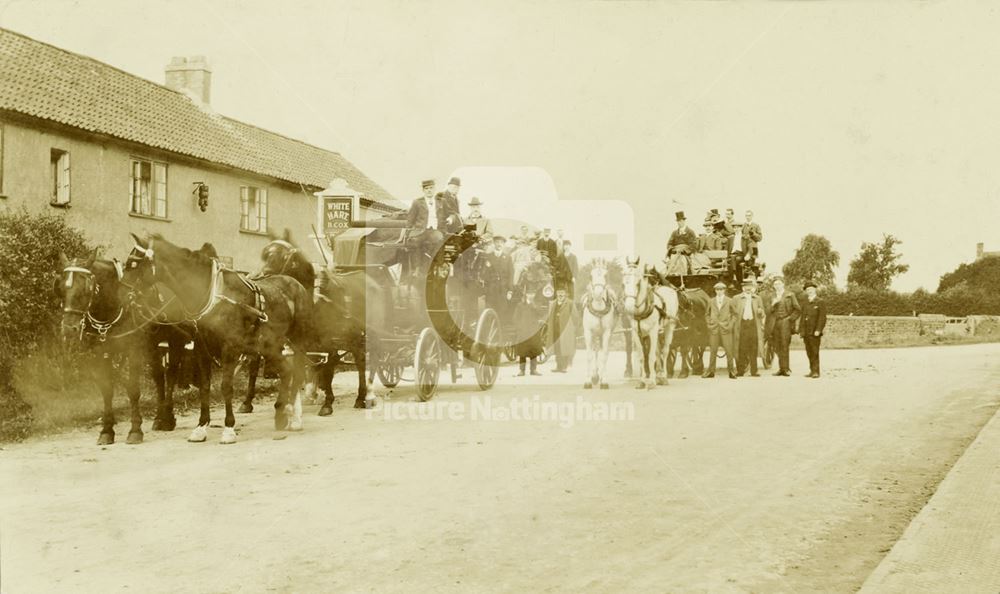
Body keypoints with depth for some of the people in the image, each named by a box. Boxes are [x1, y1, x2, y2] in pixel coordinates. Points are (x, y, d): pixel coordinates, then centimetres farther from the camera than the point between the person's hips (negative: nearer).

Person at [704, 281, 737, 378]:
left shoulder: (729, 301, 4)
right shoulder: (712, 301, 9)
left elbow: (735, 314, 7)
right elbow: (707, 314, 17)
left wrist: (731, 324, -3)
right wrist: (709, 323, 4)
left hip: (726, 329, -2)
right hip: (714, 329, 2)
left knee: (729, 350, -3)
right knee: (712, 350, 3)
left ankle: (731, 371, 4)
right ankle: (711, 371, 9)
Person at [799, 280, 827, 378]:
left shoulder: (820, 302, -1)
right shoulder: (805, 304, 18)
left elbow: (822, 318, -8)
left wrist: (818, 330, -16)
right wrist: (801, 331, 11)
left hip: (815, 333, -6)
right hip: (806, 333, 6)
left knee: (815, 352, -7)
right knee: (809, 353, 6)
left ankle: (816, 371, -4)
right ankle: (812, 370, 11)